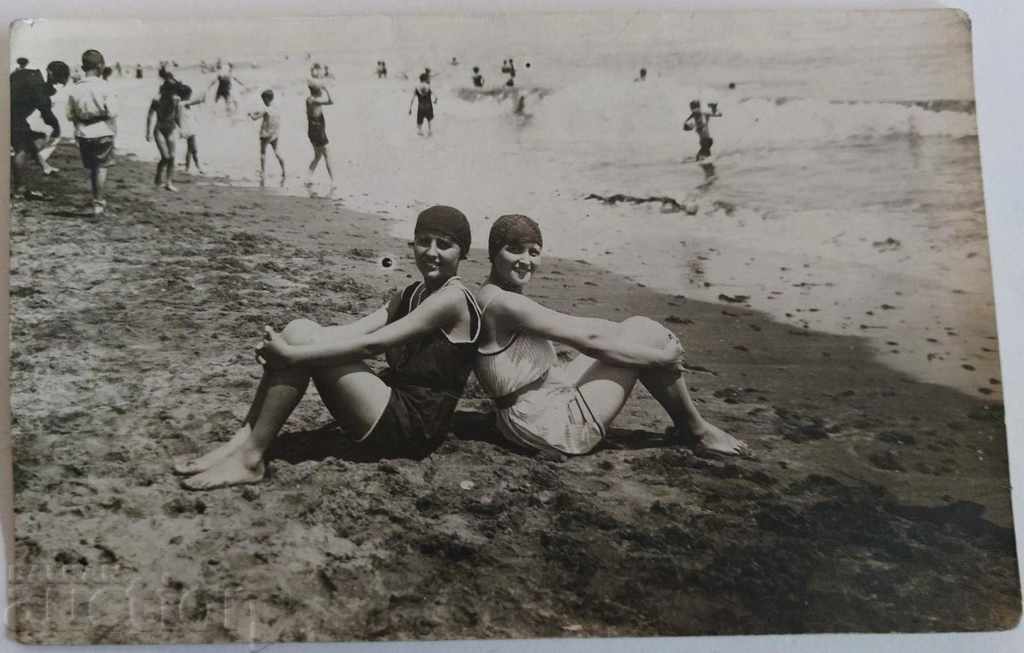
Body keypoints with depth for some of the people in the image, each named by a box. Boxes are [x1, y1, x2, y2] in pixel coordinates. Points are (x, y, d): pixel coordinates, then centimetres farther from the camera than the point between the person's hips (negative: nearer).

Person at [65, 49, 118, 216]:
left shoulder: (75, 89, -1)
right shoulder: (104, 87, -12)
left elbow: (70, 115, 2)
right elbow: (112, 113, -14)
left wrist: (80, 127, 17)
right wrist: (114, 132, 1)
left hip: (83, 134, 3)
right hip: (102, 133, -3)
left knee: (91, 168, 15)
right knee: (101, 167, 5)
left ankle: (98, 200, 25)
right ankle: (98, 203, 3)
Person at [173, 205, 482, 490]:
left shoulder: (451, 299, -13)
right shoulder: (412, 293, 15)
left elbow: (372, 343, -21)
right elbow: (356, 330, 2)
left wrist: (293, 354, -21)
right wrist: (284, 345, -12)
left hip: (413, 428, -8)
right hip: (392, 409, 8)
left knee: (302, 342, -19)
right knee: (300, 330, -6)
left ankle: (250, 457, -13)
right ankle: (244, 440, -7)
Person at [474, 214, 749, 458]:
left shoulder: (492, 297, 10)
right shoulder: (503, 303, -21)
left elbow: (577, 327, 11)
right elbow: (589, 339, -20)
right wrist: (662, 358, -10)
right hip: (552, 426, -10)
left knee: (638, 327, 11)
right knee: (646, 333, -6)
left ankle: (687, 423, 20)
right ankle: (697, 430, 12)